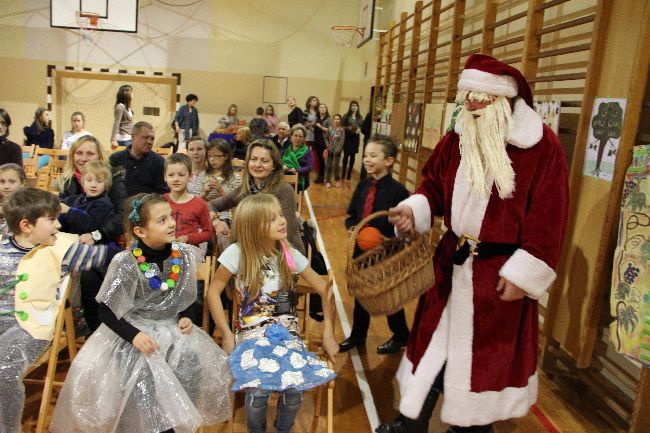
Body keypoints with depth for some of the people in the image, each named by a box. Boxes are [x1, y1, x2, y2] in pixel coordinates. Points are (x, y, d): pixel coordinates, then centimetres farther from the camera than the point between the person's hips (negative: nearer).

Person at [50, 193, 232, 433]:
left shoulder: (184, 254, -5)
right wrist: (133, 335, -23)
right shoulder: (125, 263, -16)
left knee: (193, 364, -20)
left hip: (171, 330, 4)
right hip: (133, 330, -3)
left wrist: (184, 318, -5)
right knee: (140, 374, -28)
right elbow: (105, 311, -10)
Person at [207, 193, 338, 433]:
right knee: (259, 389, -28)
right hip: (252, 331, -2)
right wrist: (227, 335, -7)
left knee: (295, 387, -23)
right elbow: (213, 292, -4)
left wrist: (328, 333, -7)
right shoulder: (238, 253, -9)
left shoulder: (290, 254, -2)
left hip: (286, 329, 2)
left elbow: (326, 291, 1)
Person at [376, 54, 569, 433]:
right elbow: (435, 186, 11)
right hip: (453, 260, 5)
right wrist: (415, 208, -10)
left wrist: (523, 274, -15)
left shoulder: (542, 145, -13)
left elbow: (548, 218, -13)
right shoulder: (456, 140, 2)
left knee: (489, 349, 12)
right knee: (436, 338, 14)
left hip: (501, 270, -4)